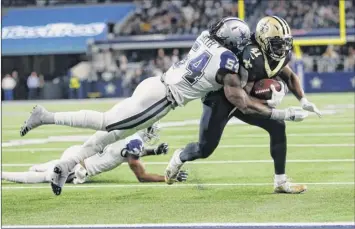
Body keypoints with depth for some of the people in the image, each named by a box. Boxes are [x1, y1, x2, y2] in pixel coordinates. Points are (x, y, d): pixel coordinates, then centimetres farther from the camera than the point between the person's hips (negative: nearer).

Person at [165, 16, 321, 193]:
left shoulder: (279, 55, -10)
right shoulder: (252, 57, -35)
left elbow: (289, 76, 13)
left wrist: (303, 101, 1)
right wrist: (268, 104, -37)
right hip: (221, 98, -7)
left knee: (277, 127, -9)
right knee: (205, 149, 0)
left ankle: (281, 182, -2)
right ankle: (180, 157, 37)